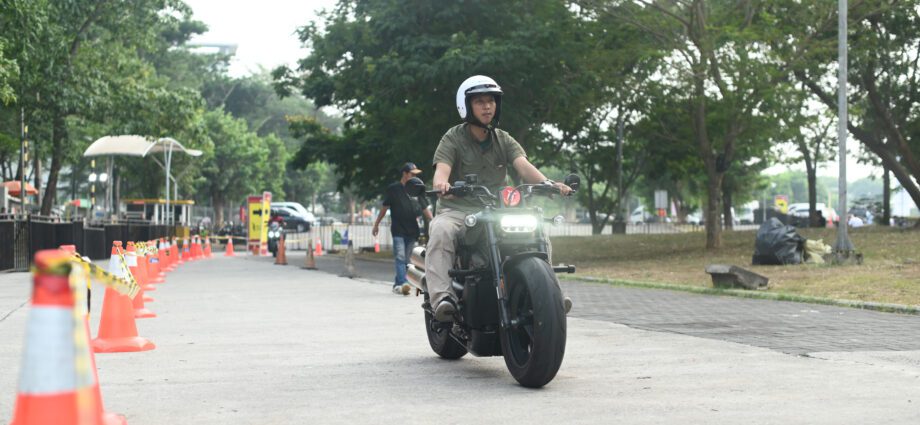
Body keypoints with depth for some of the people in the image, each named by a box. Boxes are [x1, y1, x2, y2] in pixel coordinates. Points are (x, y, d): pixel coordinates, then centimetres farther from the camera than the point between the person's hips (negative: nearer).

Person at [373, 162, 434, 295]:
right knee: (400, 257, -15)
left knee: (406, 259, 5)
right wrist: (376, 224, 9)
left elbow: (424, 209, 16)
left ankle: (397, 284, 14)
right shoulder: (393, 189, 2)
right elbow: (385, 207, 8)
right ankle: (403, 283, -26)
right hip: (398, 230, -4)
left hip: (412, 231, 4)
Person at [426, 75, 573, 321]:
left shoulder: (504, 141, 12)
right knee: (441, 232, -36)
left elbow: (523, 165, -5)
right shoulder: (453, 139, 1)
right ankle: (442, 297, -45)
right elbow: (442, 168, -17)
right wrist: (441, 182, -43)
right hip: (456, 211, -4)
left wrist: (546, 183, -27)